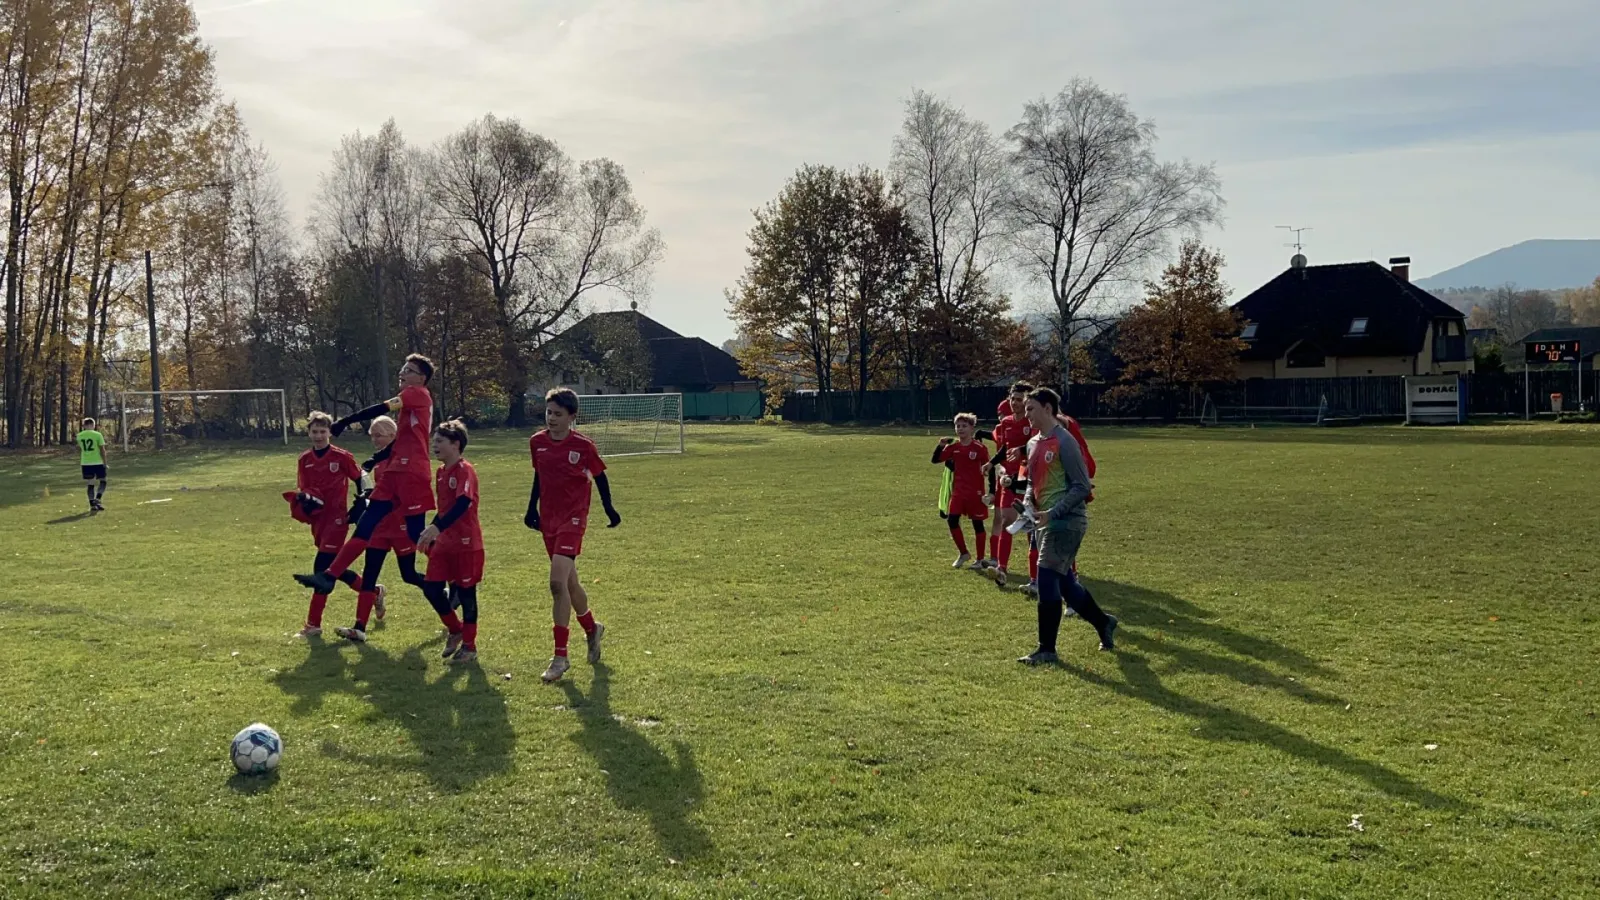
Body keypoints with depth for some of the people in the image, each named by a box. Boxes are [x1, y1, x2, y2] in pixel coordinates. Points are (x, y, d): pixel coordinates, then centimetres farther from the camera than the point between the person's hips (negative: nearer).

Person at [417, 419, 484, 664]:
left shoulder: (465, 471, -16)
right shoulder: (441, 471, 11)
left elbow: (462, 503, -30)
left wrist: (436, 528, -40)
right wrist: (431, 534, 19)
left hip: (466, 543, -8)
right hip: (444, 543, 8)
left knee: (466, 593, 2)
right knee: (431, 589, 6)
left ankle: (469, 646, 14)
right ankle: (455, 630, 27)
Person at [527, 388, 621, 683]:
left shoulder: (583, 446, -11)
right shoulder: (537, 442, 2)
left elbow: (600, 477, 2)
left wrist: (609, 510, 7)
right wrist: (532, 509, 14)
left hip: (573, 518, -5)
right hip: (548, 519, 6)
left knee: (558, 583, -17)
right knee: (568, 583, 16)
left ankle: (560, 657, -11)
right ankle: (592, 628, 42)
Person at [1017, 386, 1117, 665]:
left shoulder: (1064, 441, -14)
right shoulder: (1033, 443, 13)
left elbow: (1082, 486, -15)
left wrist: (1053, 512, -20)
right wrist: (1028, 504, 4)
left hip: (1067, 521, -9)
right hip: (1047, 521, 9)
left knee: (1047, 581, -11)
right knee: (1065, 582, 15)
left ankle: (1047, 650, -4)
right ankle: (1104, 623, 34)